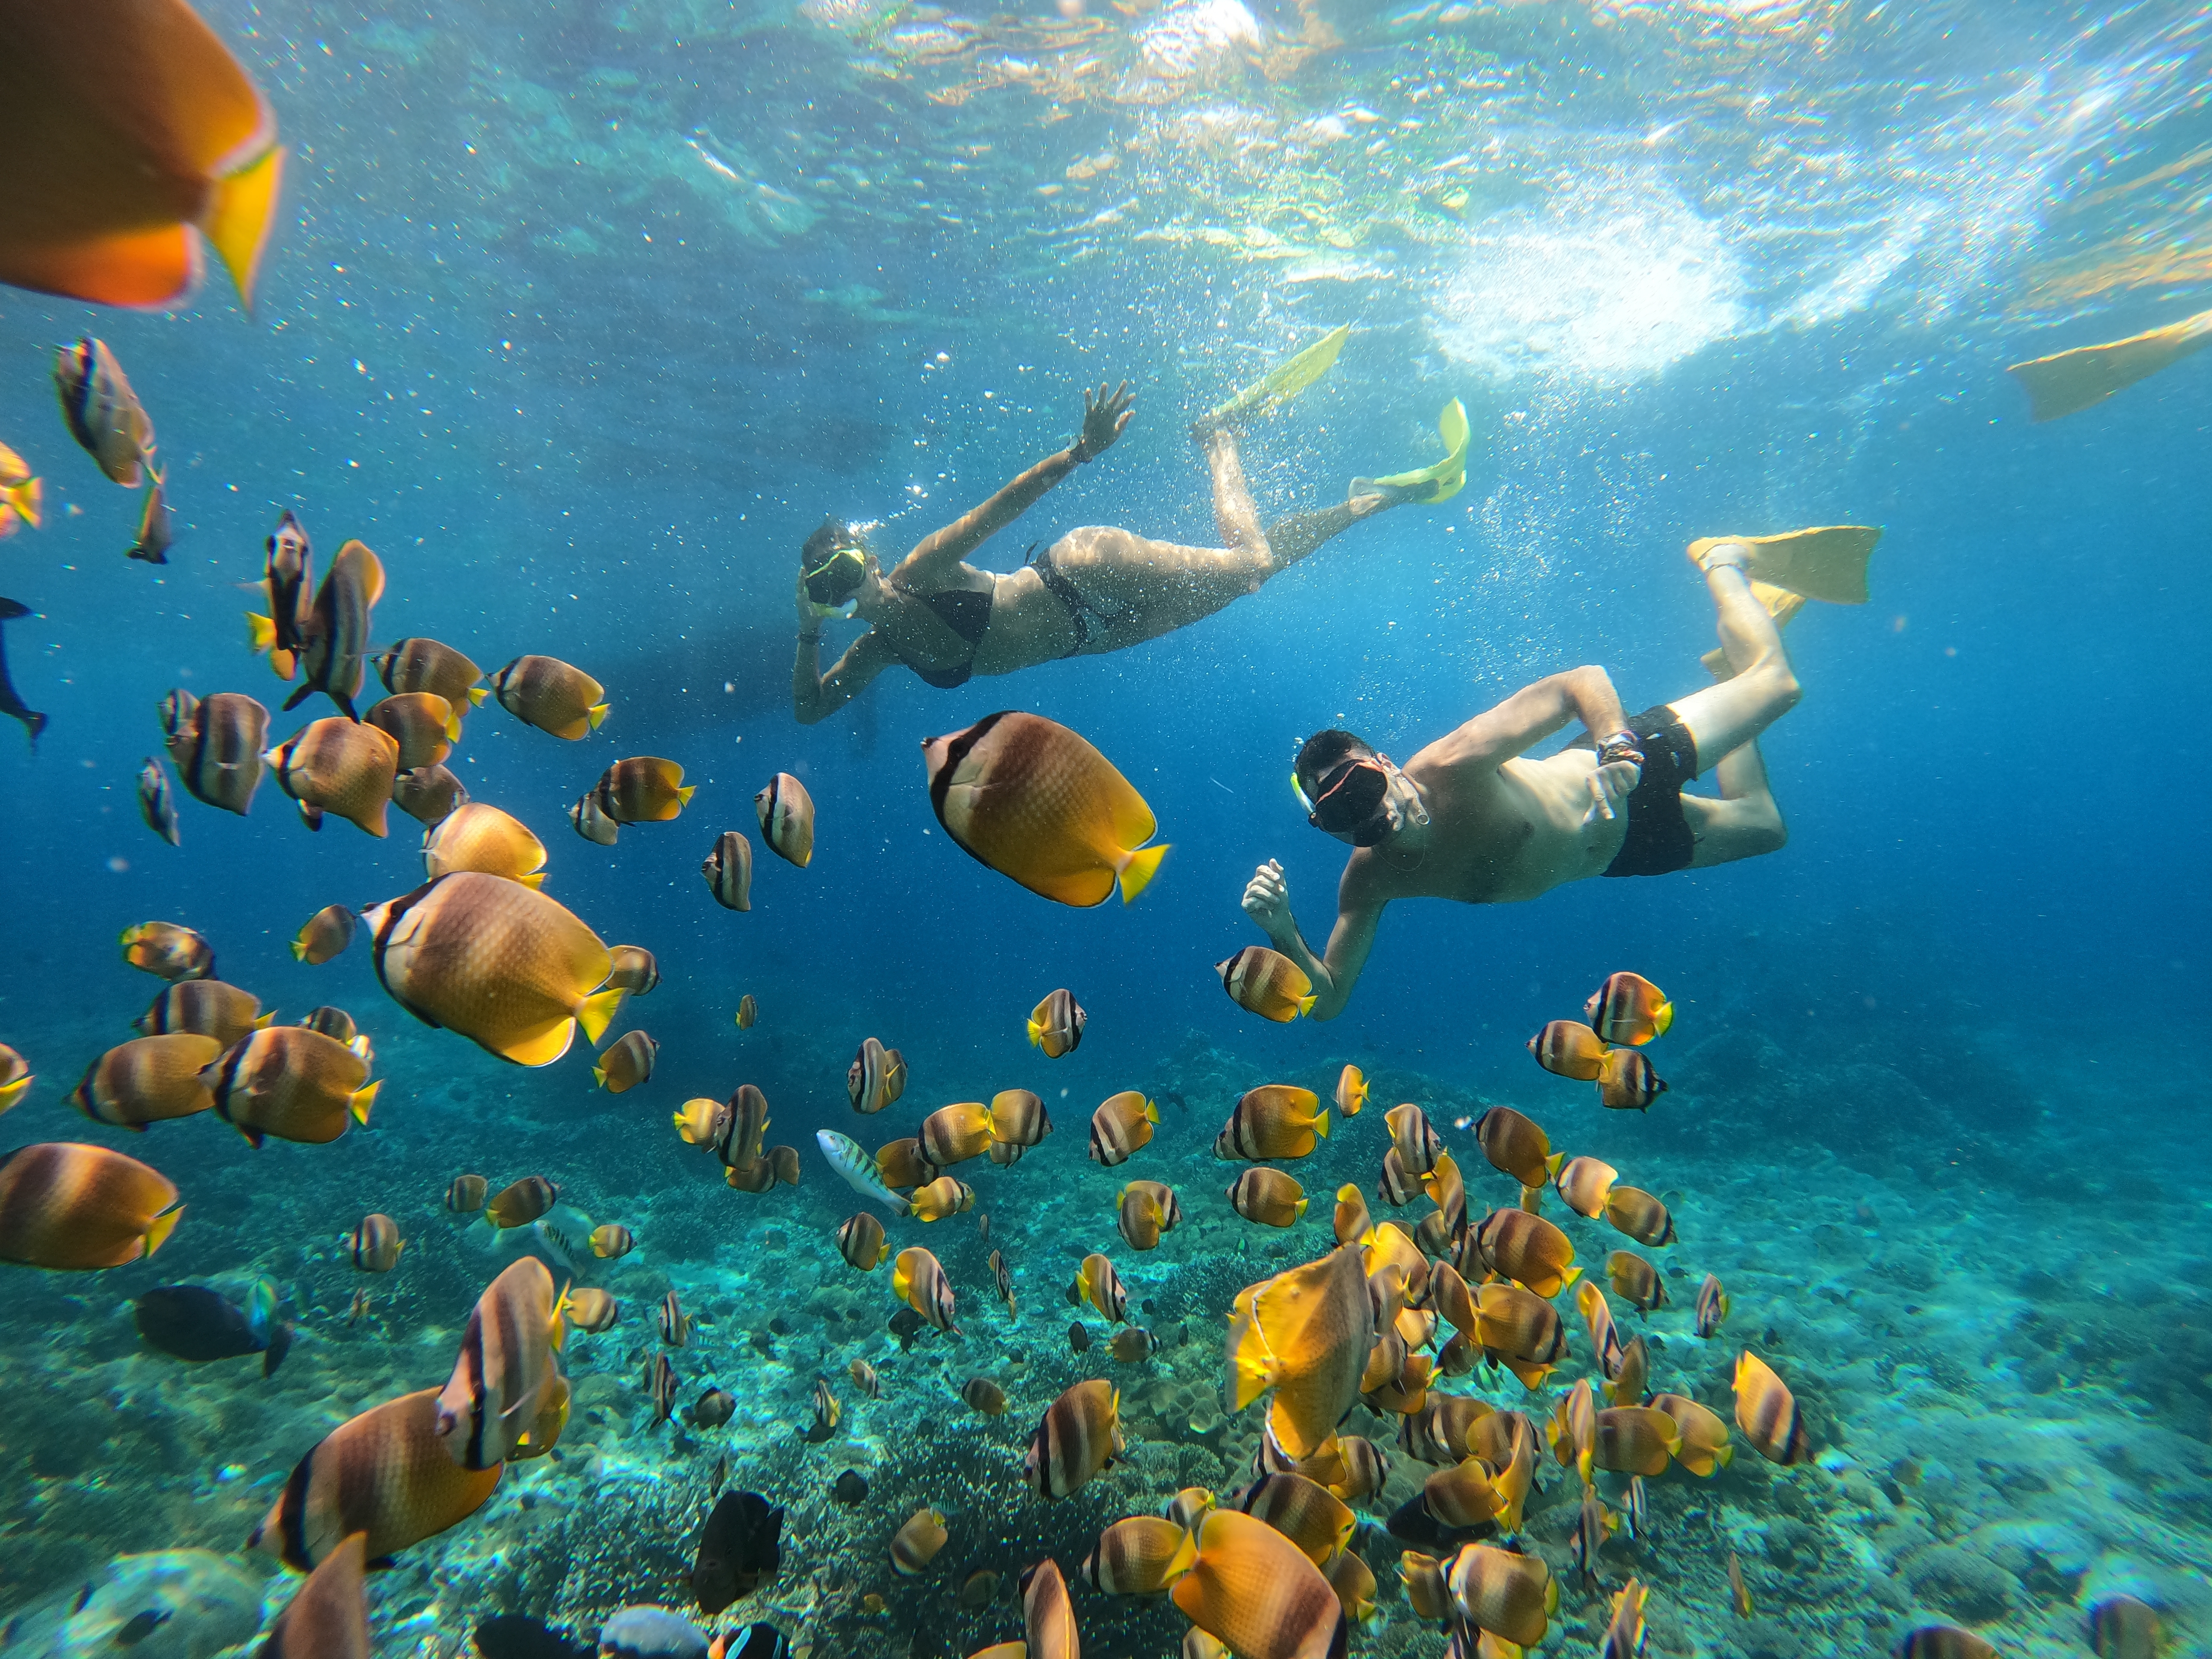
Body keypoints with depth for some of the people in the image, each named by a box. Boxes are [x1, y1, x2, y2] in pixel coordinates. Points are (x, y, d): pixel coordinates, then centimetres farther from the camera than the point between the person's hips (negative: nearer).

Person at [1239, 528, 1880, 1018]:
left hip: (1626, 777, -4)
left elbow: (1583, 679, -30)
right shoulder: (1369, 883, -27)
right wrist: (1284, 935, -40)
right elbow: (1327, 1002, -21)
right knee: (1762, 828, 25)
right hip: (1598, 852, 4)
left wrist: (1617, 750, -50)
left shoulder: (1457, 764, -39)